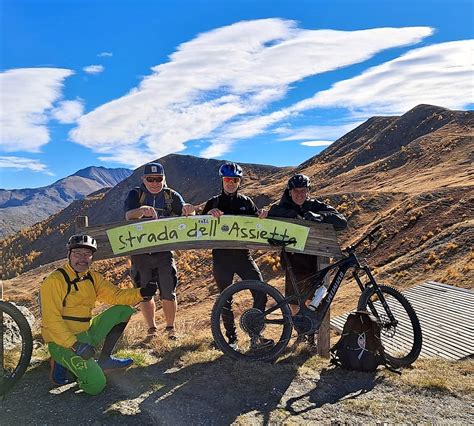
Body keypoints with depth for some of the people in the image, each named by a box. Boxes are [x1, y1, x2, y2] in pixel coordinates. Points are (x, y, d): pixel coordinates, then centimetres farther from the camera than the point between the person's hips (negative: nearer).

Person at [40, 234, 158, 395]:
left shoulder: (92, 278, 6)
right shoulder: (55, 281, -16)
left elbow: (115, 295, -2)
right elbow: (51, 320, -21)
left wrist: (141, 293, -19)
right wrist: (74, 344, -30)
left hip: (87, 333, 7)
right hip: (63, 342, -7)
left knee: (123, 310, -1)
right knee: (96, 385, -22)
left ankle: (104, 360, 7)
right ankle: (62, 363, 4)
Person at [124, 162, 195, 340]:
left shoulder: (171, 196, 1)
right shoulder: (135, 194, -2)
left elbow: (185, 216, -14)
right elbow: (129, 216, -21)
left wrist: (187, 210, -39)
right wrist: (142, 210, -43)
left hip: (164, 250, 0)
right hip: (140, 251, 0)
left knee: (168, 294, 0)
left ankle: (170, 328, 20)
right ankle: (151, 329, 25)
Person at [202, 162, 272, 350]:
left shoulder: (246, 202, 11)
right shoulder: (214, 202, 6)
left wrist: (261, 216, -12)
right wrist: (209, 214, -21)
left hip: (243, 255, 1)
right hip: (221, 257, -1)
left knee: (261, 291, -9)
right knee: (225, 300, 5)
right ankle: (232, 339, 19)